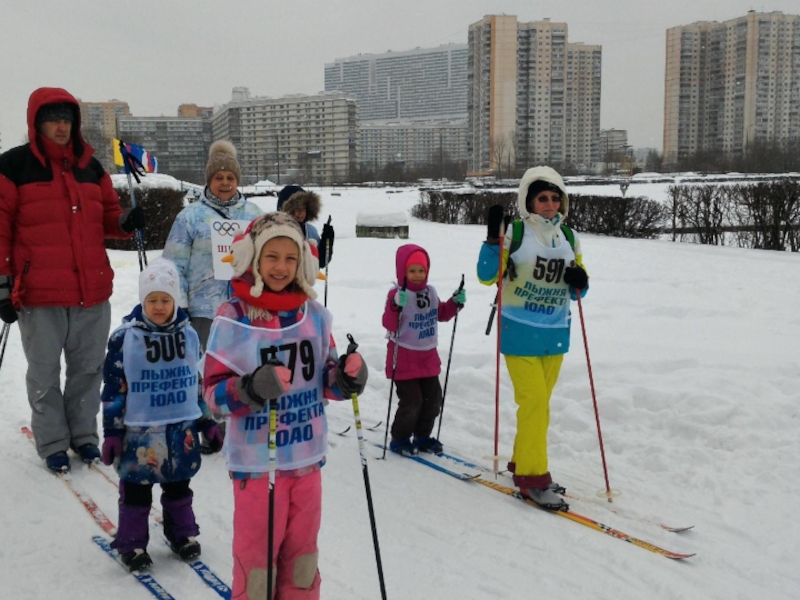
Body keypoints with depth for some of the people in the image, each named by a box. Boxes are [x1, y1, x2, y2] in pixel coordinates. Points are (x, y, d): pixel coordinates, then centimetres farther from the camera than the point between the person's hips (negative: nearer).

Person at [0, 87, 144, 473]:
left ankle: (84, 434, 30)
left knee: (88, 369, 14)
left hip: (93, 292, 4)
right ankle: (52, 442, 23)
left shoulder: (91, 167, 11)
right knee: (44, 373, 8)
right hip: (39, 295, -4)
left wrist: (126, 221, -5)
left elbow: (107, 216, 19)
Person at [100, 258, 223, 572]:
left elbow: (196, 382, 10)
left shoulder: (188, 334, 1)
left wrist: (208, 422, 11)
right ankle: (132, 543, 24)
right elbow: (114, 389, -6)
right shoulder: (124, 337, -10)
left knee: (179, 487, 17)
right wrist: (112, 432, -7)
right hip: (140, 430, -3)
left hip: (183, 427, 3)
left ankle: (182, 533, 33)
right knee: (136, 489, 8)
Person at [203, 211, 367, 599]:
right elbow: (214, 393, -11)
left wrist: (348, 375, -11)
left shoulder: (314, 315, 1)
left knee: (302, 547, 18)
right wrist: (255, 387, -28)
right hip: (256, 459, -4)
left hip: (306, 455, 4)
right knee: (257, 550, 9)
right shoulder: (233, 320, -12)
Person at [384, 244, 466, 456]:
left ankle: (422, 436, 29)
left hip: (428, 356, 7)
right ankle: (399, 439, 14)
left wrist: (455, 303, 3)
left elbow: (441, 314, 18)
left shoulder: (431, 292, 5)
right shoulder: (397, 294, -17)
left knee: (432, 399, 12)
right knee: (411, 401, -5)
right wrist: (396, 306, -41)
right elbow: (389, 324, -24)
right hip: (404, 358, -7)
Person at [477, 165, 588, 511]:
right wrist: (493, 239, -21)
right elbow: (487, 276, -9)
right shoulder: (514, 233, -7)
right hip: (520, 333, -6)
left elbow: (576, 292, 14)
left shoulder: (569, 238, 8)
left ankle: (522, 462, 27)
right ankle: (533, 476, 1)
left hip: (555, 334, 6)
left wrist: (580, 282, -9)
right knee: (534, 402, -10)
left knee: (539, 403, 13)